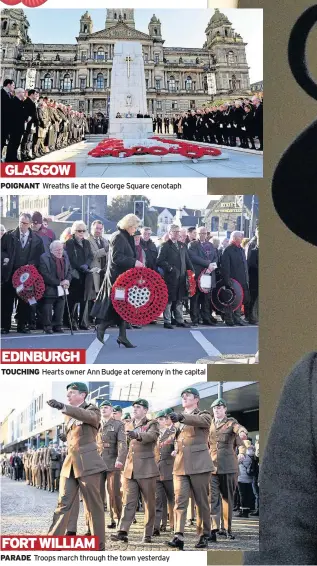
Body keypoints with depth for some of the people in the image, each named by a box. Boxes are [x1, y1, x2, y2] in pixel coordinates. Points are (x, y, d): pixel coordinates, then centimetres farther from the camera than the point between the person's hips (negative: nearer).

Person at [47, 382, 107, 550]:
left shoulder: (92, 409, -2)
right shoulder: (68, 415, 18)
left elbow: (89, 416, -27)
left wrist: (62, 407, -40)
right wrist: (65, 437, 9)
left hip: (87, 463, -6)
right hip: (70, 463, 6)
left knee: (93, 505, -3)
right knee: (63, 503, 0)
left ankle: (98, 545, 4)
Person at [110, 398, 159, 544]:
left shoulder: (152, 424, 0)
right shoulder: (130, 427, 18)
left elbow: (151, 436, -23)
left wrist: (137, 436, -42)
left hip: (146, 470, -4)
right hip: (130, 470, 4)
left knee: (149, 503, 2)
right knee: (129, 502, -3)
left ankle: (148, 534, 8)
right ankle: (122, 532, -11)